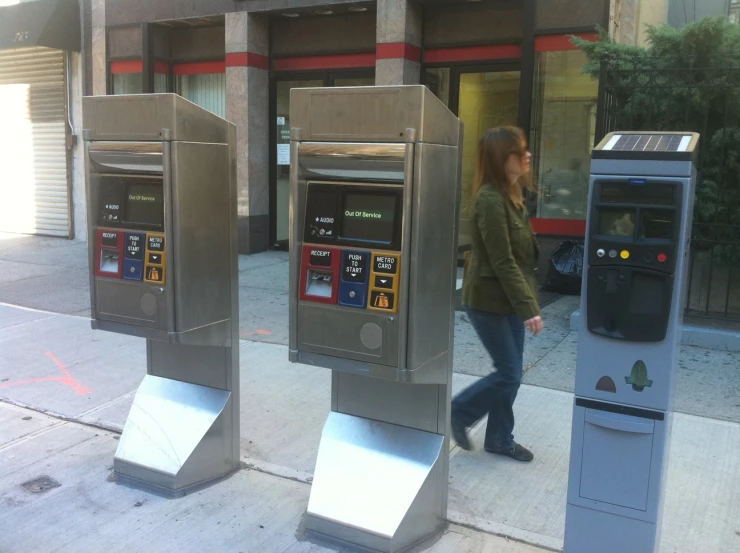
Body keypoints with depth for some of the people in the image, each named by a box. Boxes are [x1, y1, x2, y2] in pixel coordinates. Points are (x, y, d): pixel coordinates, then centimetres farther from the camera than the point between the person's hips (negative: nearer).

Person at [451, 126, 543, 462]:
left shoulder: (511, 194, 9)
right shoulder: (490, 200, -20)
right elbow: (503, 263, -23)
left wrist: (526, 302, 13)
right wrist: (529, 309, -22)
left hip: (509, 299, 9)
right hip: (490, 301, -9)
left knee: (510, 372, 14)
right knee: (509, 374, -1)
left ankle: (499, 439, 27)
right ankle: (458, 413, 19)